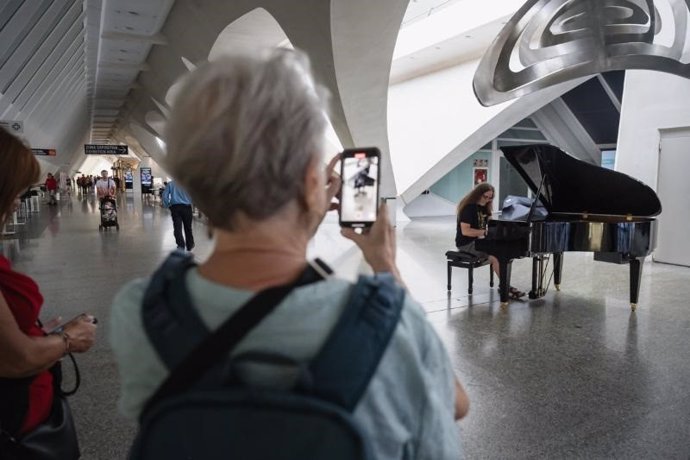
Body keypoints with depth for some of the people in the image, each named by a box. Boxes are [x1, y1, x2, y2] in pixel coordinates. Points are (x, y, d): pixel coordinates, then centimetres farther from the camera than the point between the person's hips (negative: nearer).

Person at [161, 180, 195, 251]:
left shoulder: (170, 184, 5)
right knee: (188, 227, 12)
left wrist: (167, 206, 7)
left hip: (175, 207, 0)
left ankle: (181, 245, -17)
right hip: (186, 207, 0)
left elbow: (165, 196, 0)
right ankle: (190, 245, 25)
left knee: (177, 228, -2)